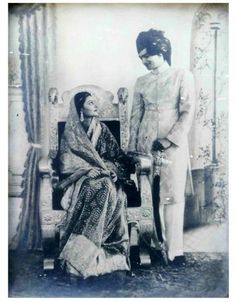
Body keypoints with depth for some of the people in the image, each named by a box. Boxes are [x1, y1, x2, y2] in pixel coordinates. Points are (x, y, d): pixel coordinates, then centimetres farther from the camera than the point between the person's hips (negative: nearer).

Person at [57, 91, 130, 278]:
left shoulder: (102, 129, 16)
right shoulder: (71, 131, 5)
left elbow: (117, 156, 13)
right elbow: (68, 161, -4)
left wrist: (113, 170, -9)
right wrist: (90, 170, -18)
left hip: (105, 175, 4)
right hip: (81, 177, -4)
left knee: (118, 194, -31)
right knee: (104, 188, -37)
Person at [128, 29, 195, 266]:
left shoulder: (183, 77, 0)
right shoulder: (141, 82, 12)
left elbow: (187, 113, -7)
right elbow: (135, 116, 12)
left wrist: (168, 140, -15)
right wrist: (132, 148, 7)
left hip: (174, 144, -4)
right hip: (146, 144, 4)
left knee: (173, 196, -4)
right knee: (150, 195, 5)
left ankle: (174, 250, 2)